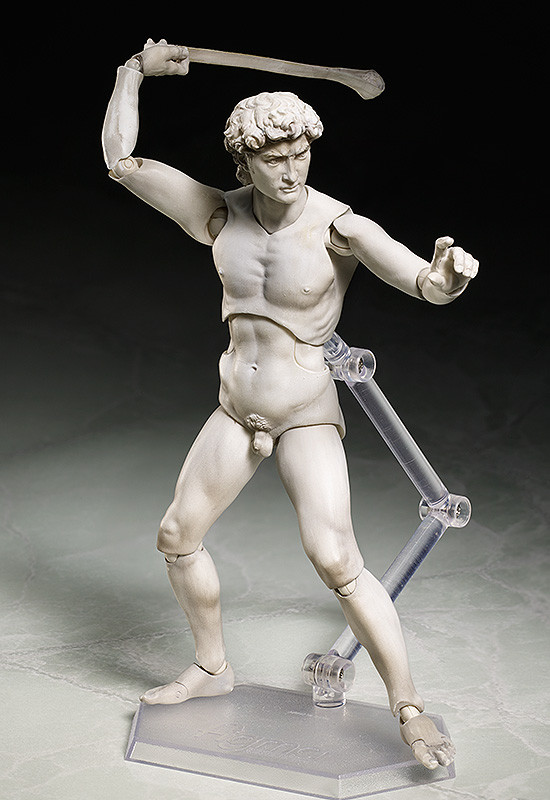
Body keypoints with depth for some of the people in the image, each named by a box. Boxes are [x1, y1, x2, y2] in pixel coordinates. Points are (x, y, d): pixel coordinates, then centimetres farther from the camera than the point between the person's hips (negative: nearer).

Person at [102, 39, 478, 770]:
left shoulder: (340, 227, -19)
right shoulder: (220, 217, -5)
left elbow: (427, 283, -31)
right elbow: (120, 161, 1)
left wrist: (446, 274, -53)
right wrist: (135, 72, -3)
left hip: (307, 415, -6)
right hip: (237, 411, 6)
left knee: (336, 560, -18)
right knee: (177, 536, 11)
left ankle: (411, 709, -3)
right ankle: (212, 668, 33)